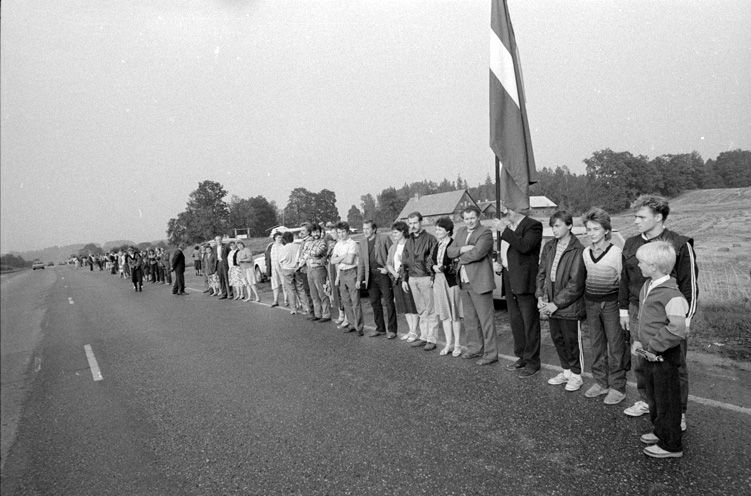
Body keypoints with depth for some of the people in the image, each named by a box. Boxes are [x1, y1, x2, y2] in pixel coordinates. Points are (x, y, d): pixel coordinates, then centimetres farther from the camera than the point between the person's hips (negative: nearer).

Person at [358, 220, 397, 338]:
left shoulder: (384, 239, -7)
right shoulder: (362, 242, 11)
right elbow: (362, 261, 15)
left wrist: (388, 268, -12)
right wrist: (361, 278, 12)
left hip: (383, 274, -6)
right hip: (371, 276, 6)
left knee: (388, 302, -2)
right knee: (374, 302, 10)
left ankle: (392, 330, 6)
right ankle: (380, 328, 22)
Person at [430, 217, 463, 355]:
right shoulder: (437, 246, 13)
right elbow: (431, 262, 18)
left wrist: (443, 268, -17)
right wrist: (434, 268, -2)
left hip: (451, 281, -6)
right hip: (438, 282, 6)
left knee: (455, 315, 1)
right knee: (444, 314, 10)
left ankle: (457, 345, 11)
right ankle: (449, 344, 19)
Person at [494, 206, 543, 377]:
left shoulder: (533, 226, -9)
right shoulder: (508, 226, 15)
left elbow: (524, 247, -26)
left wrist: (505, 230, -21)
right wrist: (499, 263, 7)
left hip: (525, 281, -8)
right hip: (509, 281, 8)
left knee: (529, 323, 0)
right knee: (515, 321, 15)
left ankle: (532, 362, 9)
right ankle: (522, 357, 28)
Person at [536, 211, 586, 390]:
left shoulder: (577, 250, -14)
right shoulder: (549, 247, 6)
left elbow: (576, 283, -17)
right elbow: (541, 273, 11)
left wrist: (556, 304, -16)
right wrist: (541, 297, -1)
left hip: (570, 306, -6)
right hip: (550, 304, 6)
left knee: (572, 340, 7)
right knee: (557, 338, 16)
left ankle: (576, 375, 24)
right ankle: (566, 371, 34)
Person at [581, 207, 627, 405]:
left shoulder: (616, 252, -12)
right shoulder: (585, 253, 5)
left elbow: (623, 281, -7)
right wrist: (586, 303, 12)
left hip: (611, 302, -5)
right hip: (590, 302, 6)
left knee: (615, 346, 2)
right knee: (596, 344, 13)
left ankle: (617, 387, 14)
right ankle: (601, 382, 26)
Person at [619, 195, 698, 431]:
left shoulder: (679, 245, -10)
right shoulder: (631, 244, 6)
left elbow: (689, 283, -7)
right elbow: (625, 279, 14)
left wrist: (686, 317, -9)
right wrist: (624, 309, 14)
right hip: (637, 312, 5)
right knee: (640, 361, 13)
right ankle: (646, 401, 32)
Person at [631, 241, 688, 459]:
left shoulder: (672, 295, -24)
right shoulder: (647, 286, 3)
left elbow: (678, 331, -25)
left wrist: (651, 347, -20)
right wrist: (636, 340, 3)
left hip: (664, 357, -9)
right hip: (647, 355, 9)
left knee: (666, 400, 7)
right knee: (652, 396, 23)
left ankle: (671, 445, 23)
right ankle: (660, 432, 42)